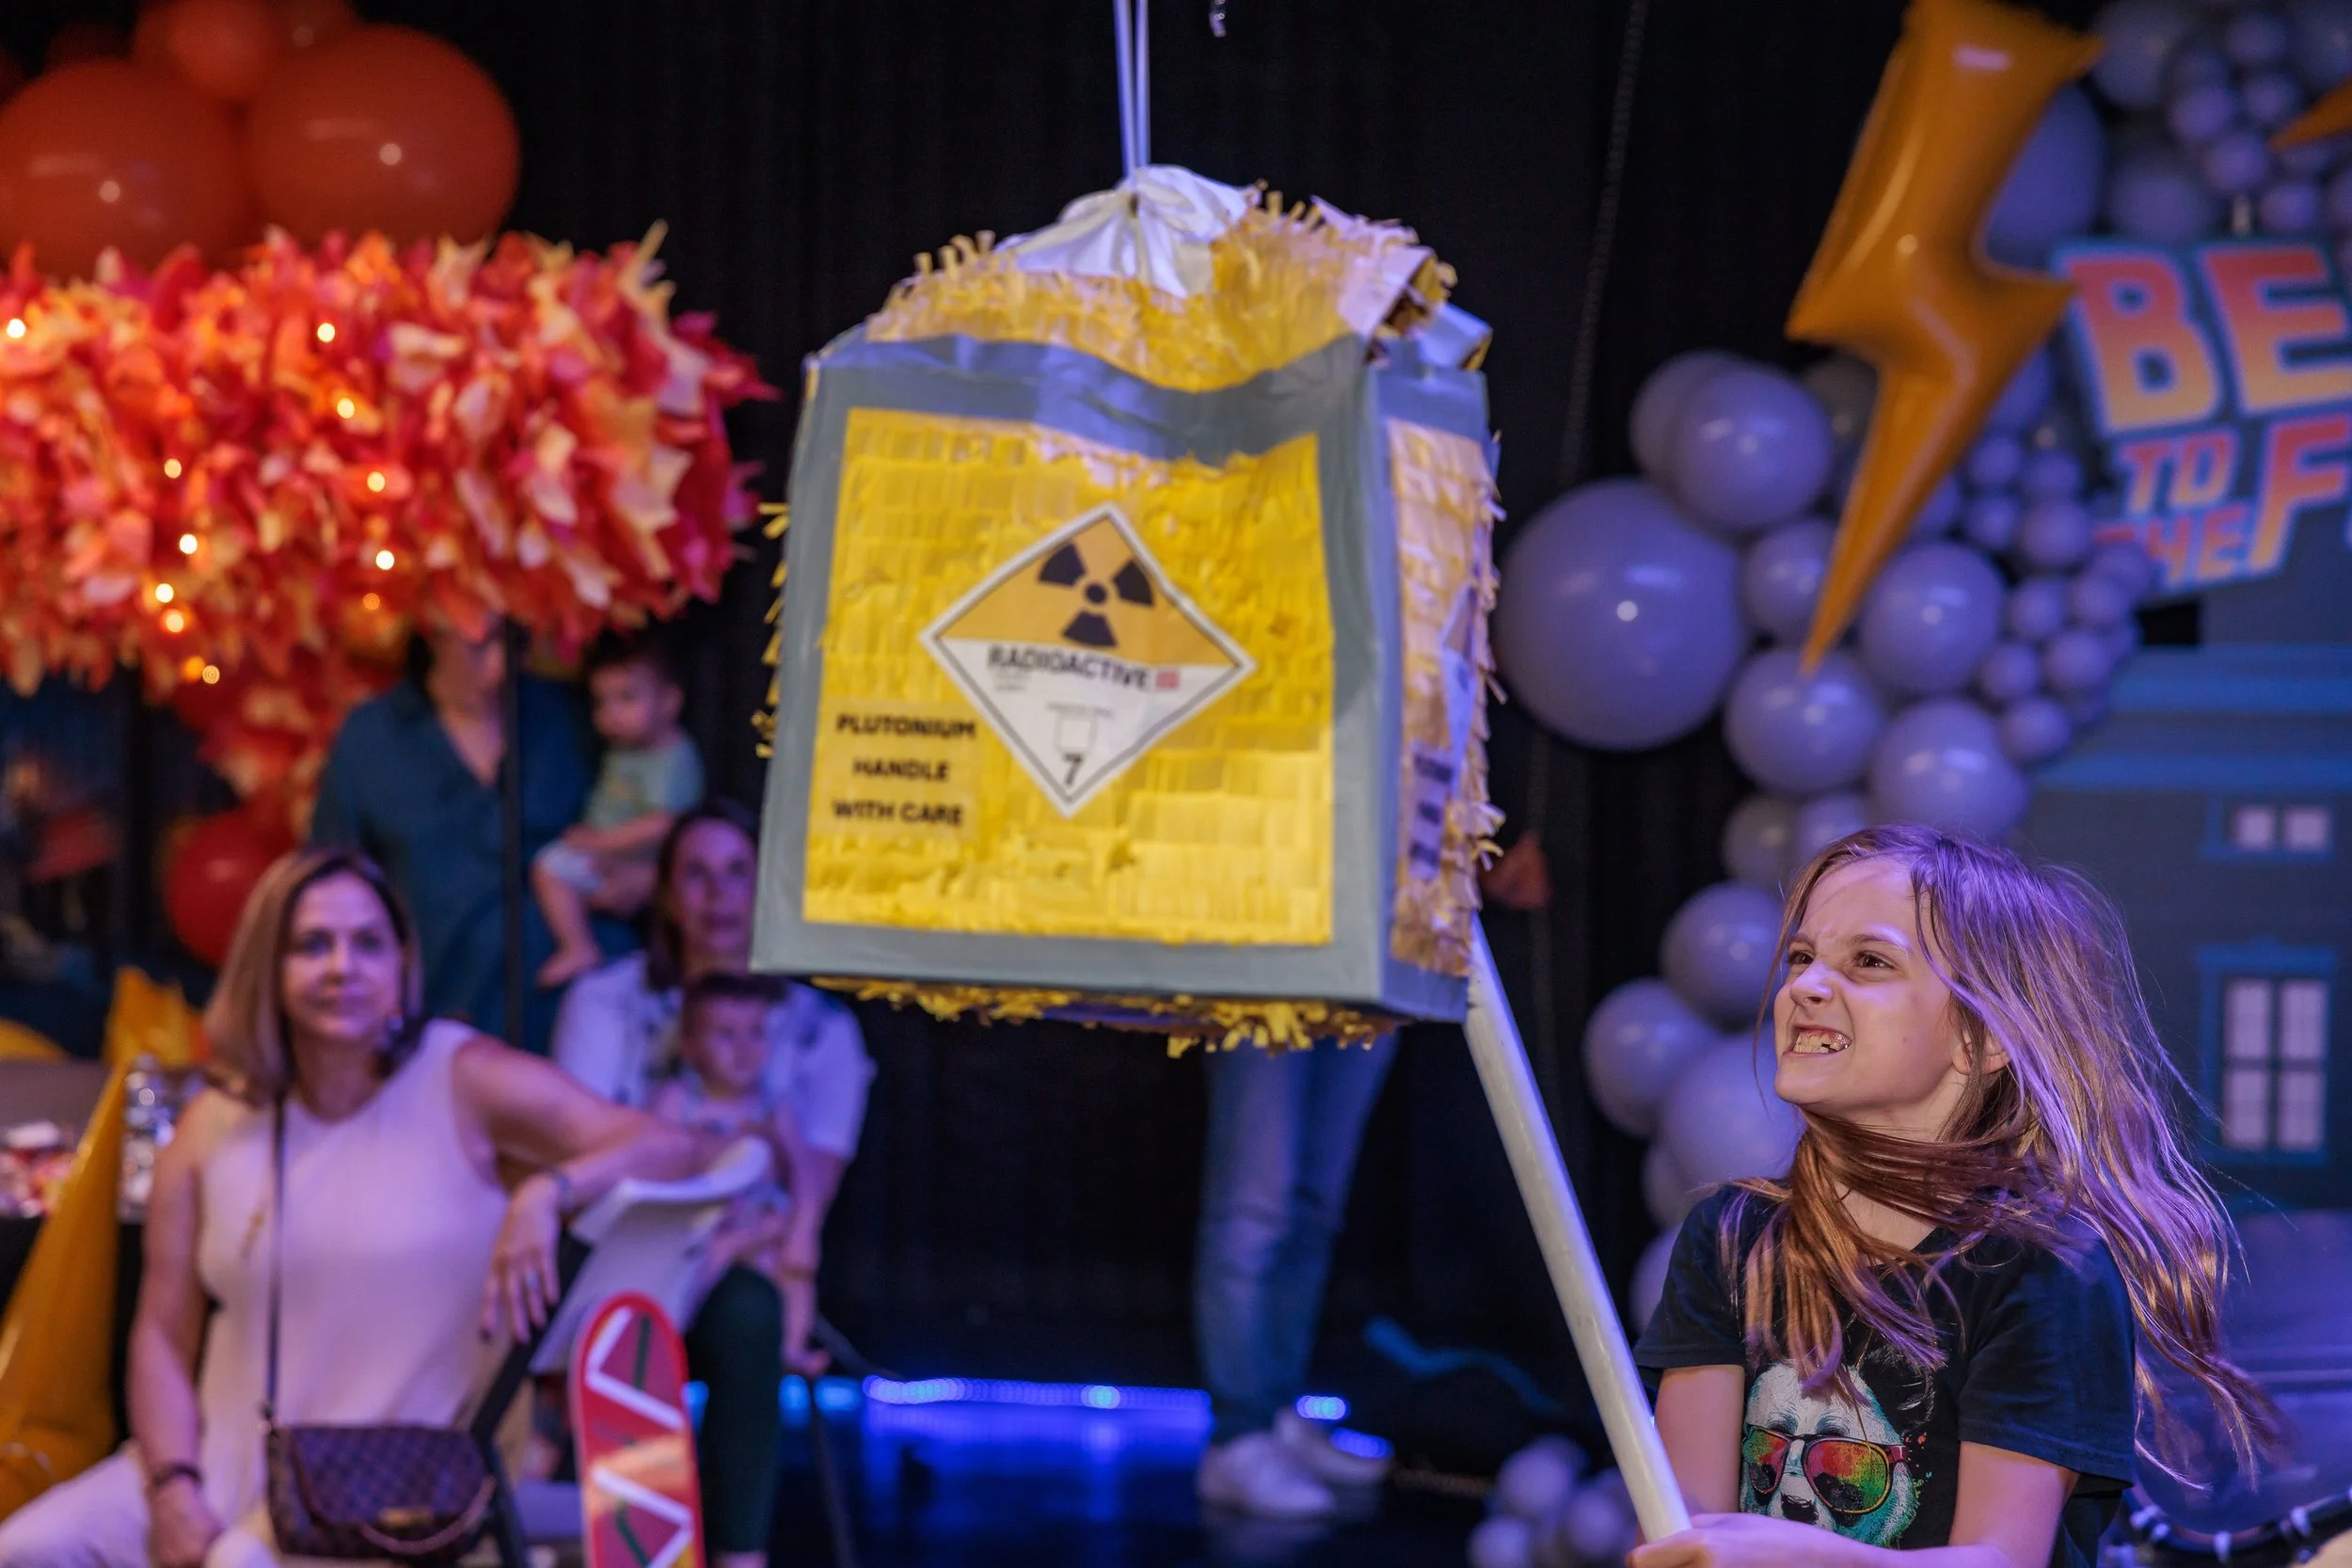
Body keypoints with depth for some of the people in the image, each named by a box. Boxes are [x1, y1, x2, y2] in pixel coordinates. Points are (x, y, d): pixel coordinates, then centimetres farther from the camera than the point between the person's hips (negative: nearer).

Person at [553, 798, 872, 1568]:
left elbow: (809, 1194, -1)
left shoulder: (821, 1027, 8)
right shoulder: (605, 1002, 6)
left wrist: (789, 1300, -20)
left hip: (742, 1277, 1)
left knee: (747, 1314, -35)